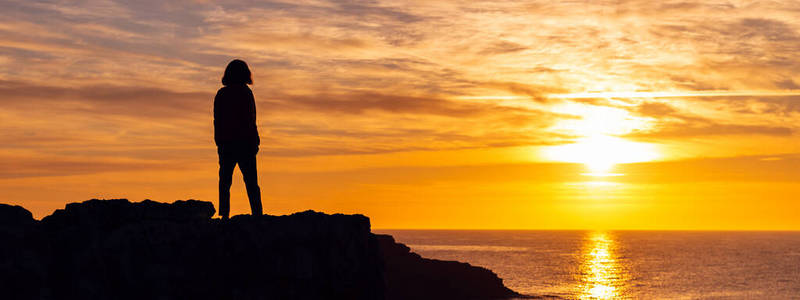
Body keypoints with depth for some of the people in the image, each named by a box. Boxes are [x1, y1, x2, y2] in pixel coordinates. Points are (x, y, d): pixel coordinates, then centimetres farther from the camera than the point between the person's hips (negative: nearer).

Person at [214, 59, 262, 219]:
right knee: (251, 182, -1)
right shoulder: (245, 92, -6)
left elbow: (217, 121, 10)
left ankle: (224, 215, -3)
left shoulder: (221, 94, 8)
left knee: (225, 181, 5)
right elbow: (250, 119, -9)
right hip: (244, 142, -4)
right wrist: (255, 142, -5)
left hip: (225, 143, 4)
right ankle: (257, 215, -7)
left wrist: (219, 143, 15)